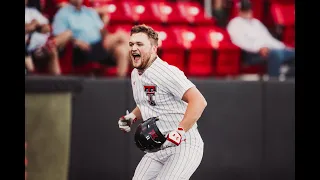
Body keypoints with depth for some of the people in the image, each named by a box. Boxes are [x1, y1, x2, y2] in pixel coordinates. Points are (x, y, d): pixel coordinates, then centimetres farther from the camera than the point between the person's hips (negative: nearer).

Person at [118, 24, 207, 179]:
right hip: (158, 148, 9)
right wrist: (131, 117, 10)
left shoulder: (166, 73, -19)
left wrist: (179, 132, -33)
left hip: (184, 145, -9)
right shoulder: (135, 75, 10)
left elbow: (199, 102, -27)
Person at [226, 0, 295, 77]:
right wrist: (259, 48, -25)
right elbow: (241, 42, -11)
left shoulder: (256, 22, 30)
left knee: (293, 52, -12)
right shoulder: (235, 24, 4)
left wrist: (283, 47, 10)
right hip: (252, 54, -8)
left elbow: (267, 38, 26)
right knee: (276, 54, -36)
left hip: (268, 49, 8)